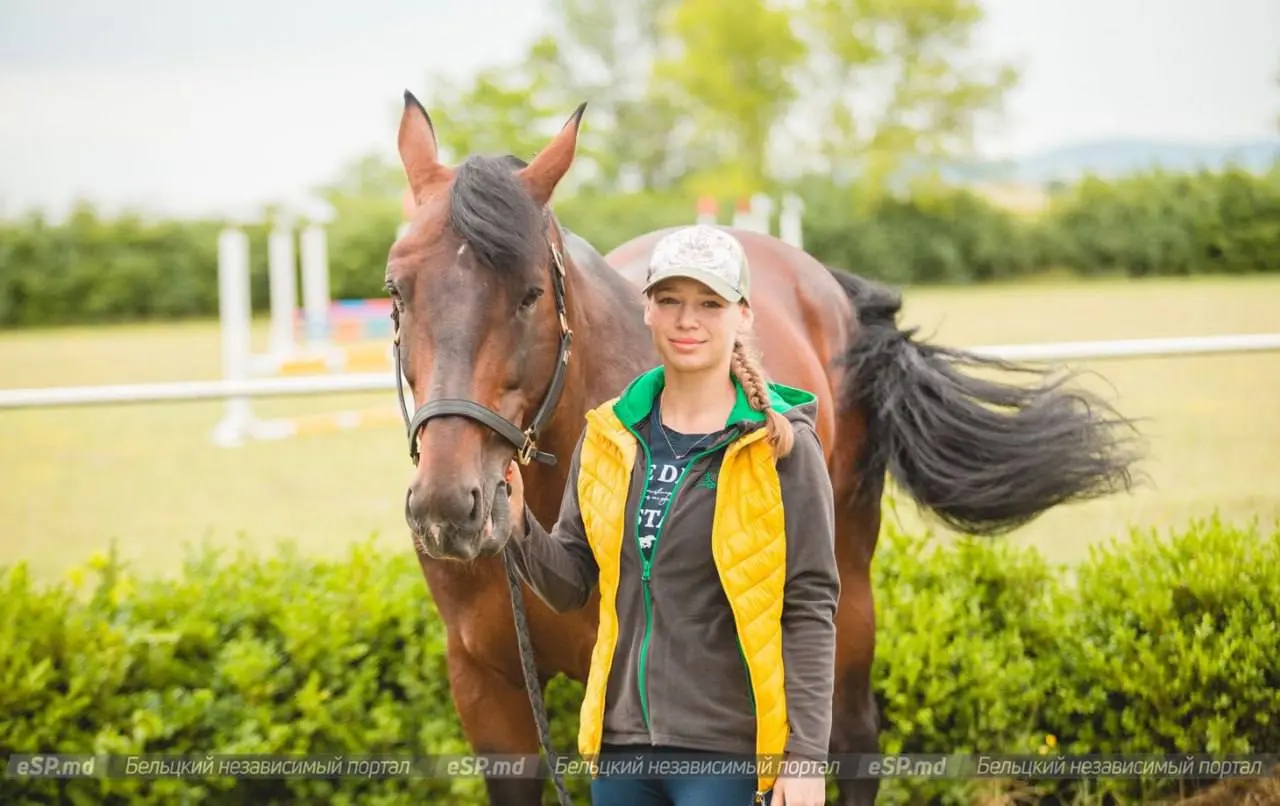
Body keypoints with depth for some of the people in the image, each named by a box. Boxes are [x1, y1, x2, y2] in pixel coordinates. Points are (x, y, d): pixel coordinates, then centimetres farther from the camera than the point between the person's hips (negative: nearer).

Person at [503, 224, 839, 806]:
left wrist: (805, 756, -13)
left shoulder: (779, 445, -7)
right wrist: (517, 525, -9)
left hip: (726, 754, -5)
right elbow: (571, 585, 10)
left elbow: (810, 610, -8)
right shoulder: (609, 435, 7)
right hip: (620, 739, 5)